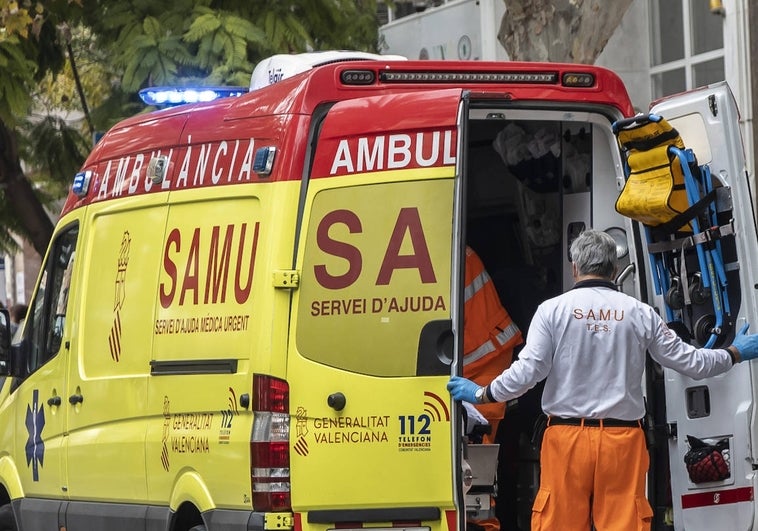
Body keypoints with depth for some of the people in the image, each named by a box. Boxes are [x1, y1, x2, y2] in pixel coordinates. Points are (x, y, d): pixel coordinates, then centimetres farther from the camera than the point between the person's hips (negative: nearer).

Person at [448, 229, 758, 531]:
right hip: (622, 439, 1)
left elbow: (526, 371, -5)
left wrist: (481, 394, 11)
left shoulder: (552, 310, -1)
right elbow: (688, 361, 11)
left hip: (567, 438, -1)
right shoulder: (639, 313, 4)